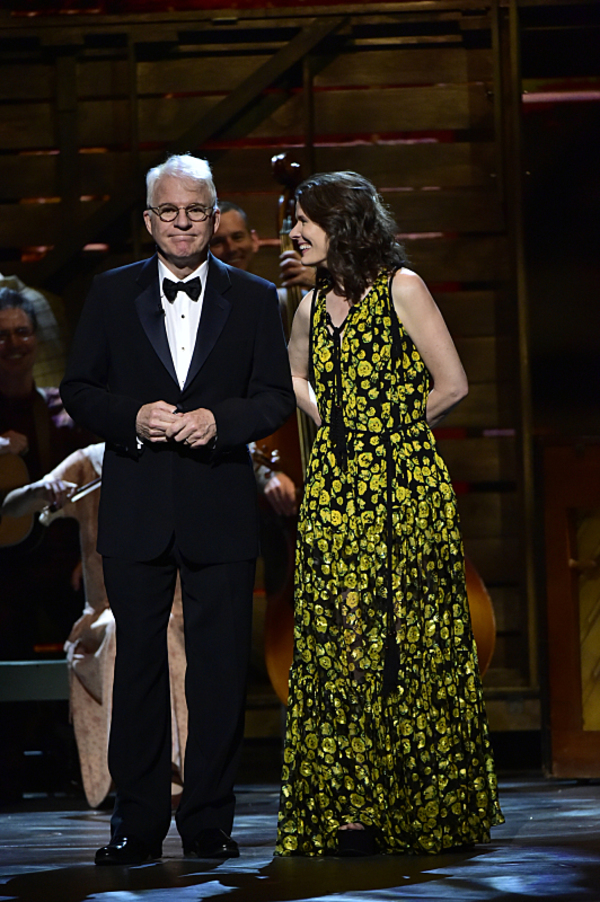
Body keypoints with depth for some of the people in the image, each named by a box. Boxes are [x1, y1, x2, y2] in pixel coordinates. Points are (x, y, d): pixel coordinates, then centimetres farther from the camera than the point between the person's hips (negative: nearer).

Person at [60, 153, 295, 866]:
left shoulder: (253, 299, 7)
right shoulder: (111, 294, 8)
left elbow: (275, 396, 5)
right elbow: (78, 390, 7)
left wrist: (218, 419, -13)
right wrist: (134, 418, -11)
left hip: (220, 508, 0)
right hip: (136, 507, 0)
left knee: (219, 666, 1)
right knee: (137, 663, 3)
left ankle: (208, 821, 9)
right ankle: (136, 823, 9)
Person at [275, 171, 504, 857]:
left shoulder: (401, 287, -4)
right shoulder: (313, 305, 13)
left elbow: (451, 383, -6)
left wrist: (391, 428, 3)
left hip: (402, 487, -5)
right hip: (334, 490, 5)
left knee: (405, 641, -3)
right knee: (336, 641, -1)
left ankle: (421, 811, 5)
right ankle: (348, 810, 1)